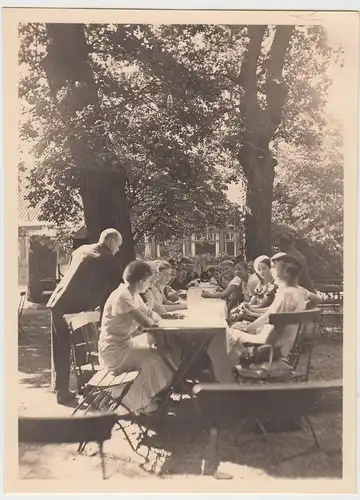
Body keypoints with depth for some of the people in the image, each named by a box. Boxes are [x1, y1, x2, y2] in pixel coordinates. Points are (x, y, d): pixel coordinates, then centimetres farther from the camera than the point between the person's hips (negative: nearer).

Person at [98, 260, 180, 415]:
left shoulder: (133, 295, 6)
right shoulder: (122, 296, -25)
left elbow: (151, 314, 12)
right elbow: (147, 322, -25)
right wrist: (153, 319, -4)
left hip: (126, 342, 9)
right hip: (113, 350, -9)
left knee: (166, 352, 1)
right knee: (153, 360, -20)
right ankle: (137, 402, 0)